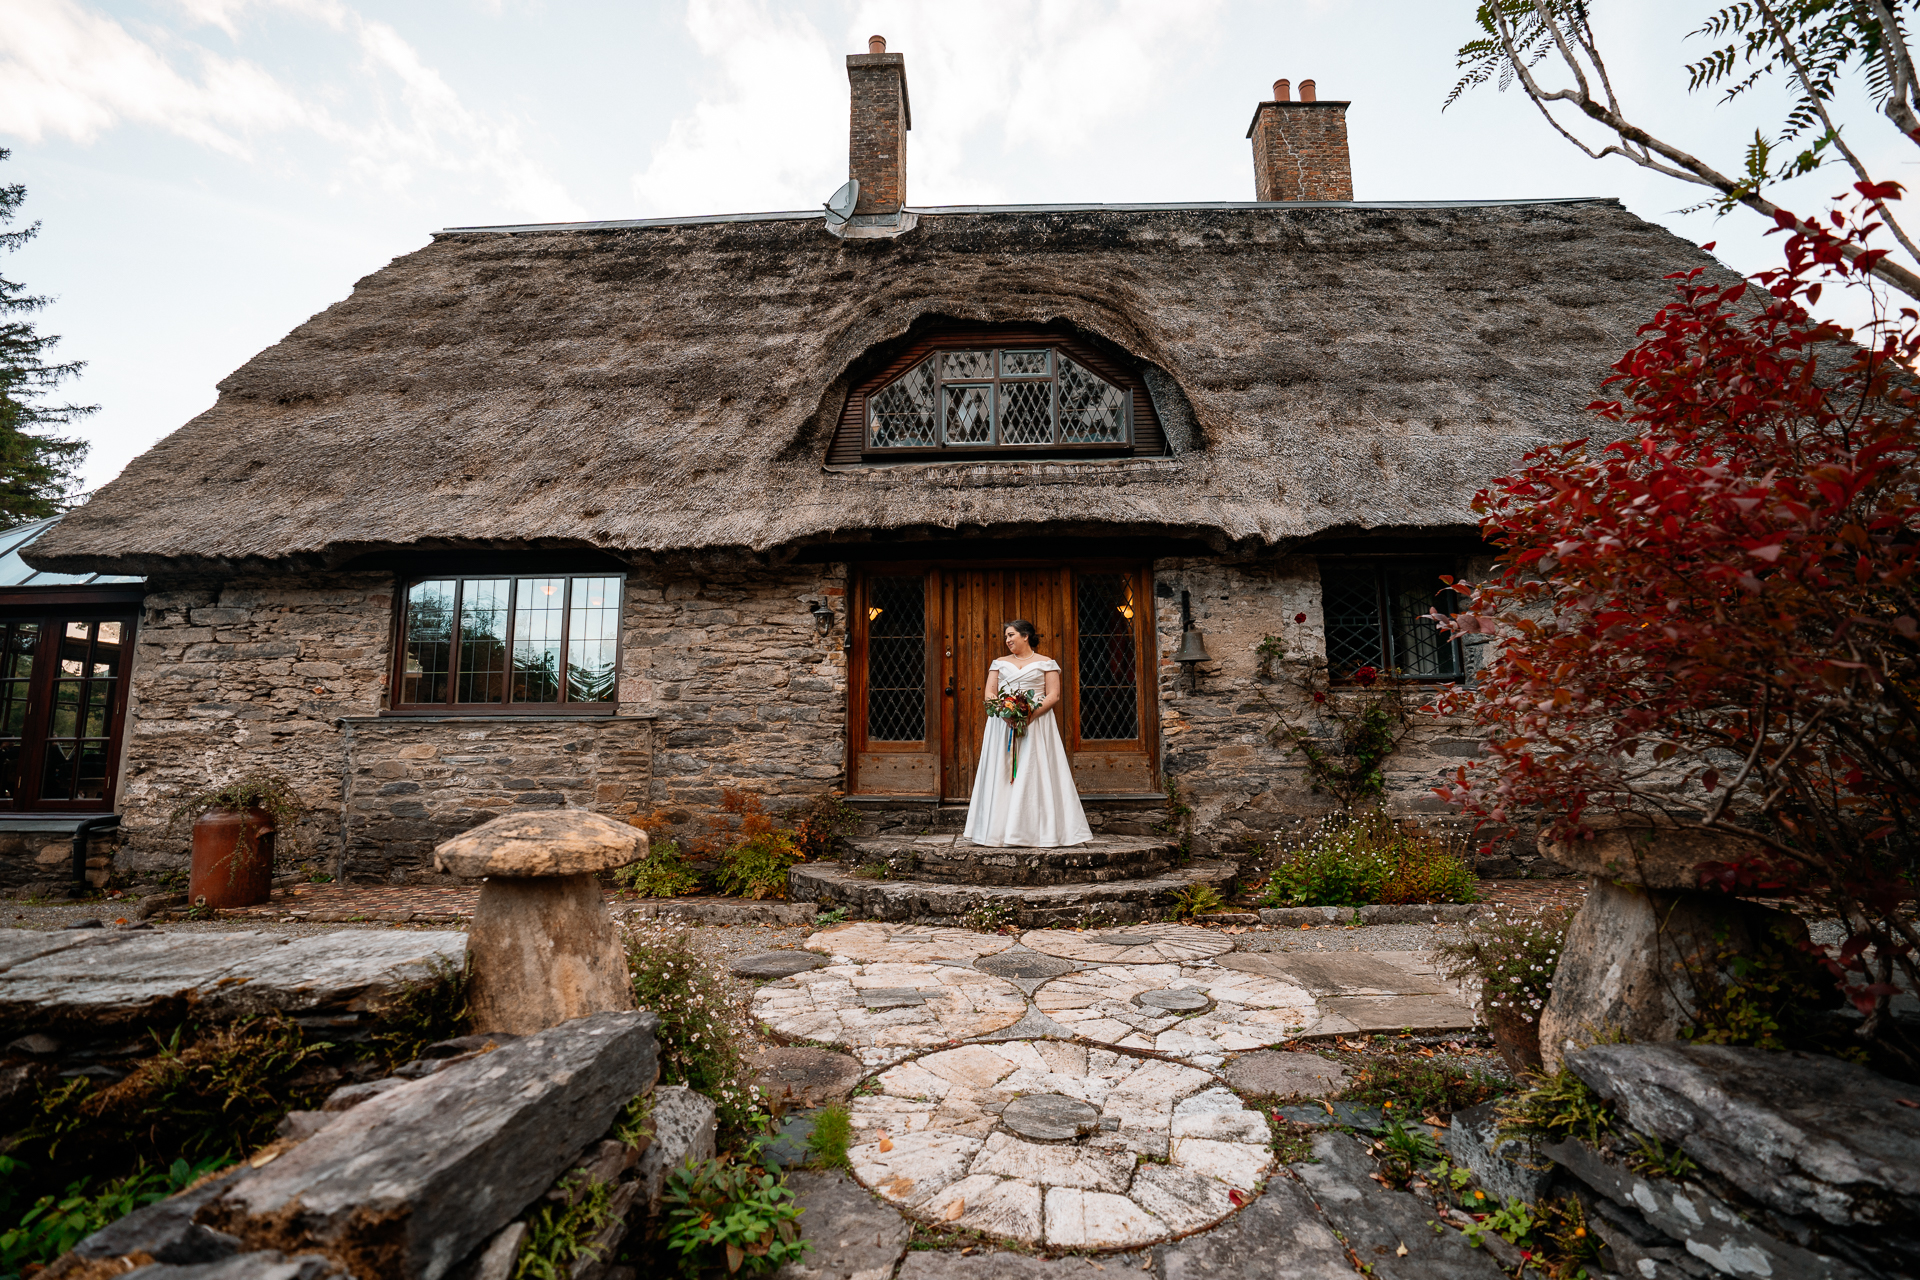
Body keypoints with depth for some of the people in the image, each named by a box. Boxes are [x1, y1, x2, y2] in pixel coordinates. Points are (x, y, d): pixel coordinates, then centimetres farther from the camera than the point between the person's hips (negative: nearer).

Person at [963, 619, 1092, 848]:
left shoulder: (1046, 663, 8)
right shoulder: (999, 663, 17)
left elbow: (1054, 695, -1)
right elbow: (989, 694, 8)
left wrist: (1032, 713, -16)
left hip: (1037, 725, -2)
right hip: (1002, 724, 3)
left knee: (1035, 775, -7)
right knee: (1002, 776, -3)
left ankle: (1040, 832, -3)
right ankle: (999, 832, -1)